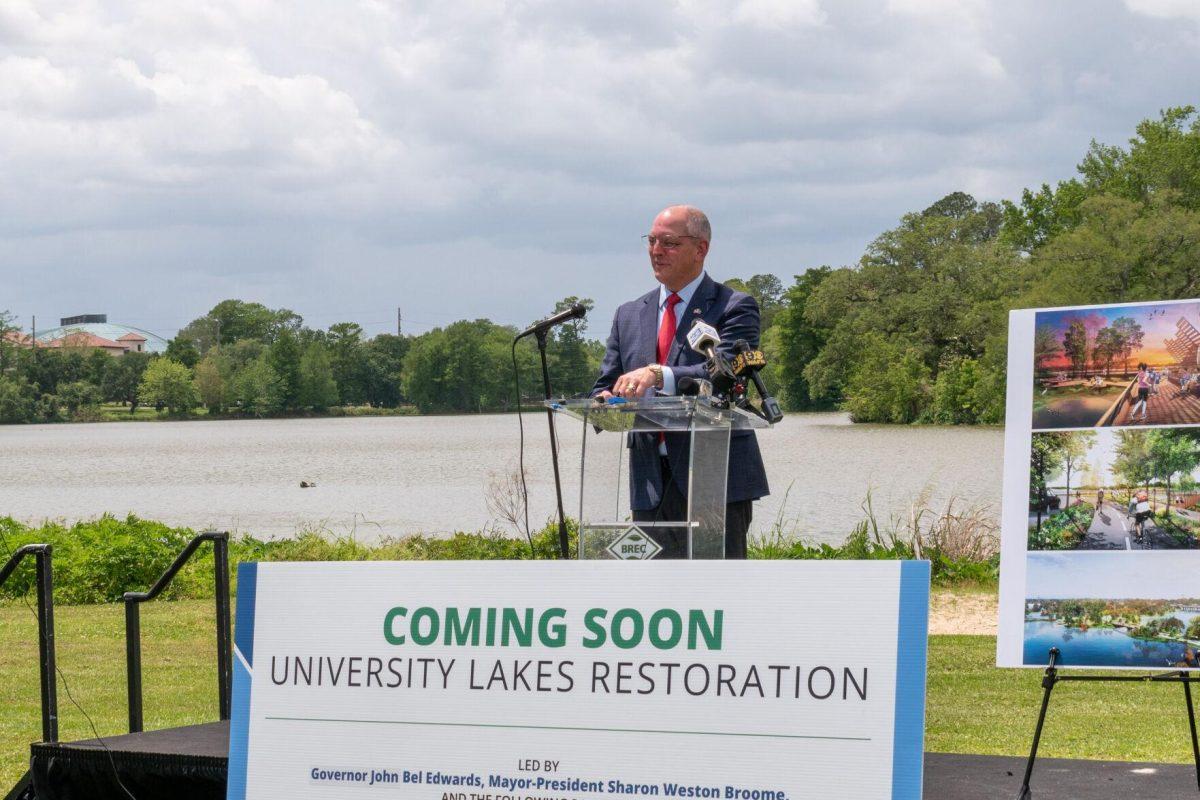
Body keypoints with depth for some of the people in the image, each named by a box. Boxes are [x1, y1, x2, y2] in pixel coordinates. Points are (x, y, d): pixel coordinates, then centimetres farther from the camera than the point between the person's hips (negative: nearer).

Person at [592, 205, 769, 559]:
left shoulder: (735, 308, -1)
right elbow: (605, 386, 15)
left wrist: (658, 376, -31)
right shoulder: (629, 315, 17)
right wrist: (604, 403, -11)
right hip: (651, 486, 5)